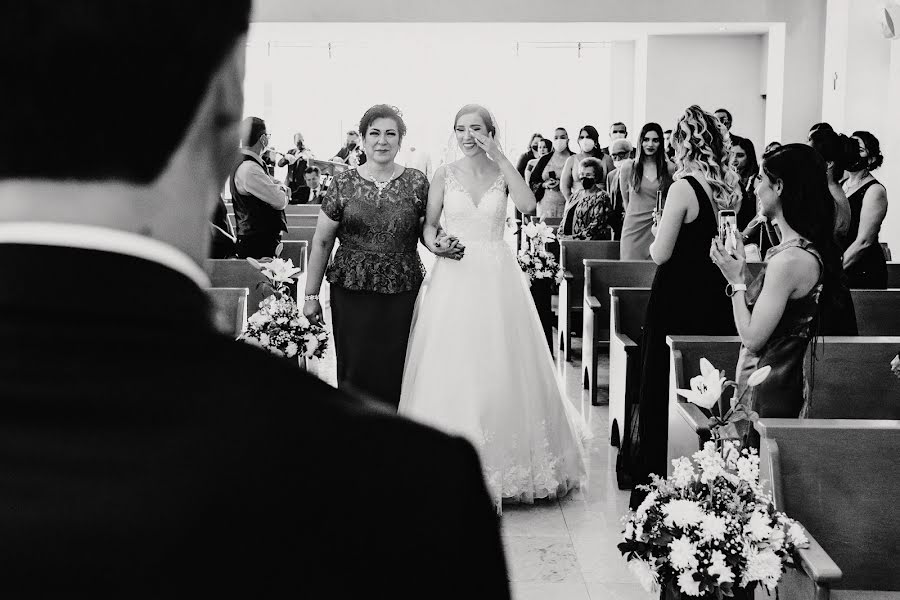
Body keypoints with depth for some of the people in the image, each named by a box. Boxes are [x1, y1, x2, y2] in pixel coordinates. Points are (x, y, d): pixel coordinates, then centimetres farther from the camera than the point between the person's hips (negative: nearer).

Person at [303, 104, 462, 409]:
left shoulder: (416, 182, 3)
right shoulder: (344, 184, 2)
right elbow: (321, 242, 6)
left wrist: (437, 244, -9)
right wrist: (311, 295, 4)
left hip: (402, 292, 0)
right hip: (351, 292, 0)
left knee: (395, 373, 1)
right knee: (354, 373, 0)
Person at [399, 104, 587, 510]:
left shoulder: (503, 172, 3)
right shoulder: (445, 175, 5)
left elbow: (529, 206, -16)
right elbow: (428, 225, 10)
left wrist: (501, 159, -16)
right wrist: (436, 245, -11)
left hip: (496, 279, 0)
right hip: (454, 280, 0)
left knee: (500, 367, 3)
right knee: (450, 368, 0)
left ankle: (503, 461, 18)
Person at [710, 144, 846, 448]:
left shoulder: (790, 258, -22)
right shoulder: (809, 249, 7)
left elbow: (752, 337, -19)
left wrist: (736, 280, -8)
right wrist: (742, 266, 8)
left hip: (768, 393, -9)